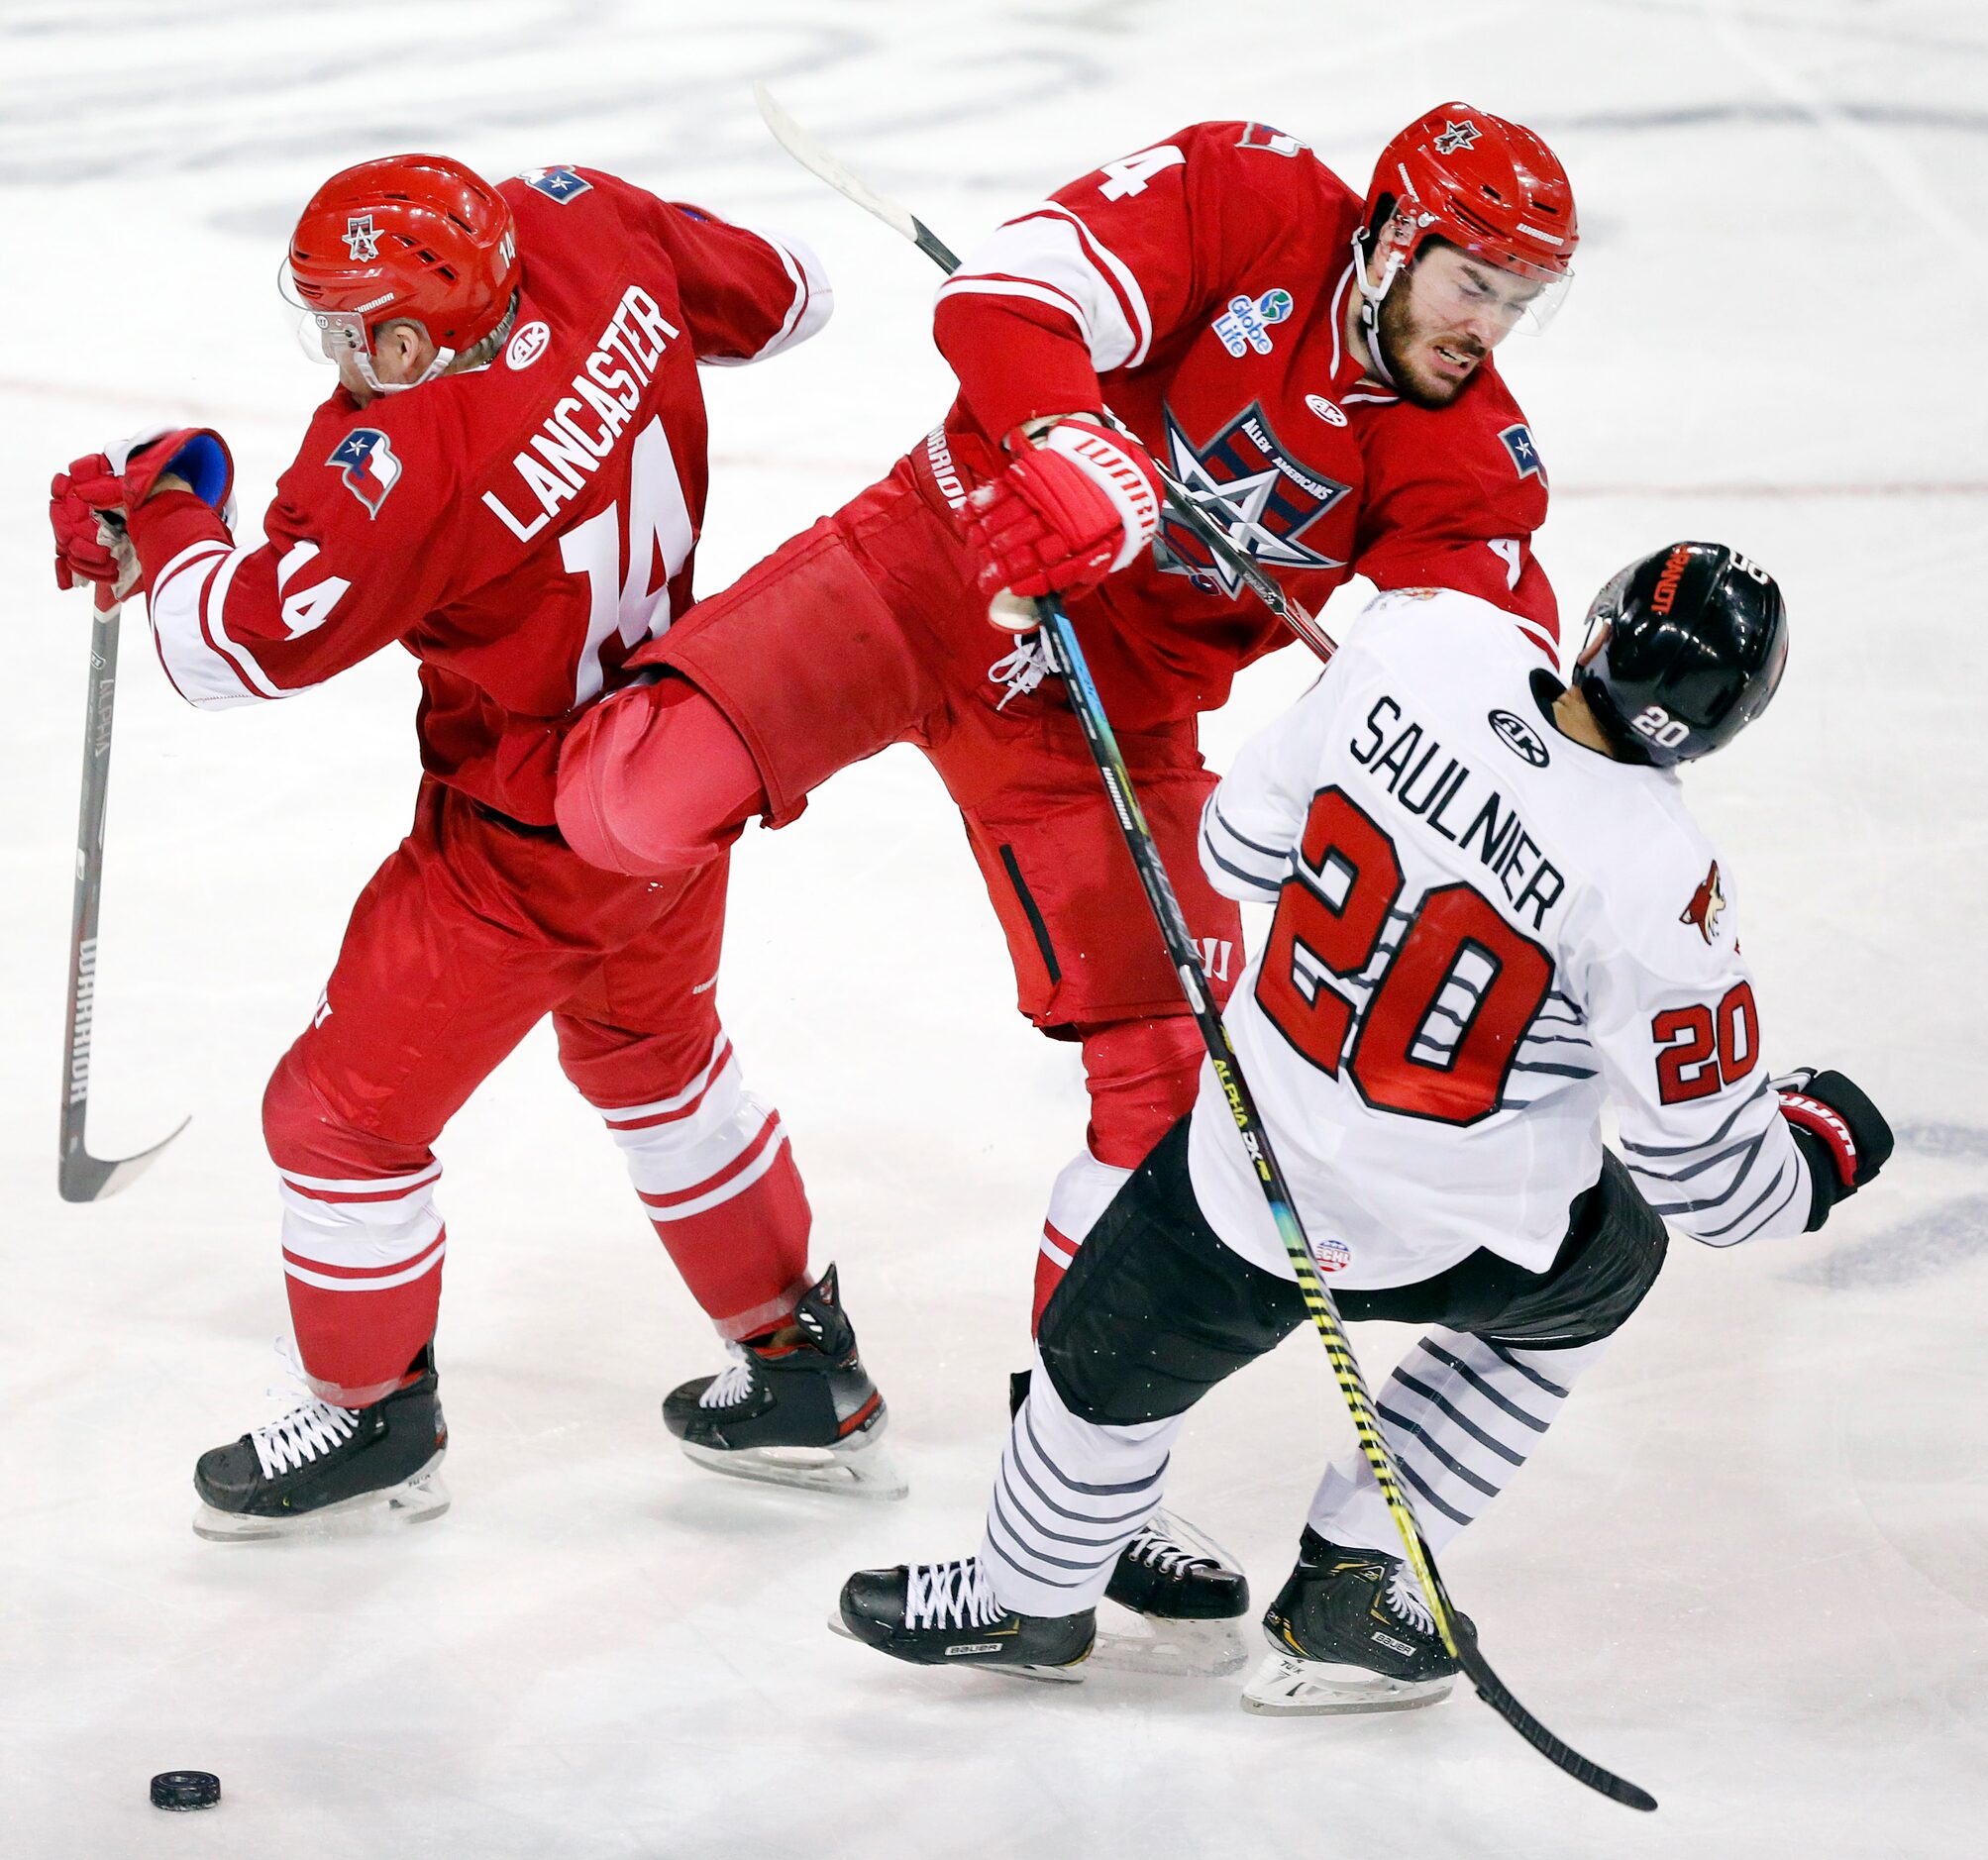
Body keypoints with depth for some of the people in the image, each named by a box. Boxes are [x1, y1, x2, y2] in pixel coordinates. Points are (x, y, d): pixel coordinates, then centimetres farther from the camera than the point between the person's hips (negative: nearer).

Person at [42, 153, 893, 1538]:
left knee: (345, 1112, 10)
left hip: (527, 850, -8)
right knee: (653, 1048, 31)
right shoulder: (589, 232, -15)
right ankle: (809, 1362, 42)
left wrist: (157, 521, -10)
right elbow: (781, 296, 2)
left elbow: (235, 650, -28)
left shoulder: (412, 463, -34)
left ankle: (374, 1413, 28)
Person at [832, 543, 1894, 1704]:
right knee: (1606, 1265, 32)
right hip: (1465, 1235, -2)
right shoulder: (1657, 883, -26)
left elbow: (1245, 847, -4)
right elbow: (1703, 1169, -14)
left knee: (1111, 1358, 26)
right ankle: (1358, 1582, 29)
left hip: (1256, 1170, 2)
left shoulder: (1424, 647, -20)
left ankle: (1032, 1603, 50)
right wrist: (1824, 1145, 6)